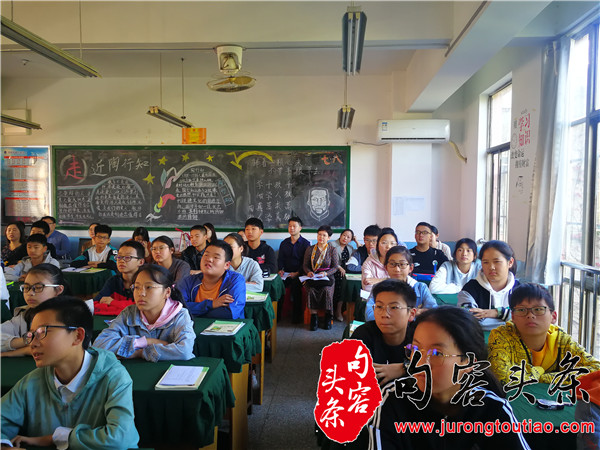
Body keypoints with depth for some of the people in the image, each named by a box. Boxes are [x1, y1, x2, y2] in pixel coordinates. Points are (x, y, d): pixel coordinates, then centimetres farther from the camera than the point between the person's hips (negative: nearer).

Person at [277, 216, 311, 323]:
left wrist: (297, 273, -16)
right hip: (286, 273, 4)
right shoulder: (284, 243, 17)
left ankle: (296, 317, -22)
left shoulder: (305, 243, 4)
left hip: (299, 274, -3)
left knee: (295, 284, -34)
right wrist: (281, 269, -2)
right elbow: (280, 259, 18)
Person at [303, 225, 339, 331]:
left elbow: (335, 267, 5)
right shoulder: (310, 249, 12)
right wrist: (308, 272, -9)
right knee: (311, 291, -31)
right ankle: (313, 317, -20)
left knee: (326, 290, -32)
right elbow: (305, 265, 13)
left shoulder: (332, 251, 7)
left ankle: (328, 317, -13)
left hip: (327, 278, -1)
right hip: (312, 277, 1)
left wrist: (326, 273, -13)